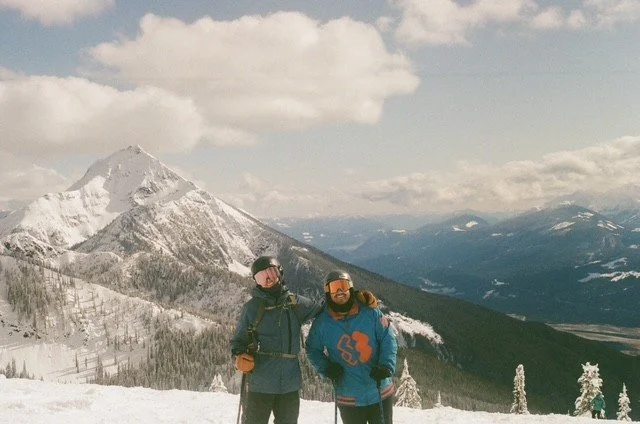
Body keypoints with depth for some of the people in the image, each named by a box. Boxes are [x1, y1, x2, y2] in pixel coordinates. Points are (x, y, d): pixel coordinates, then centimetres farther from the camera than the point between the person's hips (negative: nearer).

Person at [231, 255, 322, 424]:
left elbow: (322, 309, 21)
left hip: (290, 383, 3)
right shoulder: (252, 307, 0)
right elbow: (238, 340, 5)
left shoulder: (295, 303, 5)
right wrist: (240, 357, -15)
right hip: (259, 383, -3)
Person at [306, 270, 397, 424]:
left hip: (381, 392, 0)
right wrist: (326, 368, -9)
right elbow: (313, 349, 8)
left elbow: (388, 339, -5)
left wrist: (386, 366, -19)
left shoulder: (370, 312, -7)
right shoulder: (322, 323, -5)